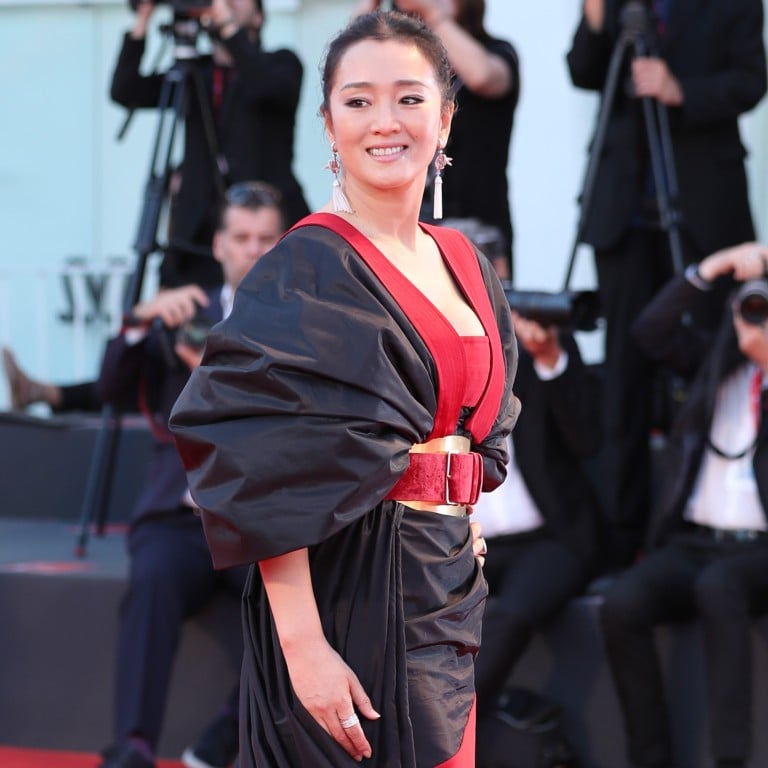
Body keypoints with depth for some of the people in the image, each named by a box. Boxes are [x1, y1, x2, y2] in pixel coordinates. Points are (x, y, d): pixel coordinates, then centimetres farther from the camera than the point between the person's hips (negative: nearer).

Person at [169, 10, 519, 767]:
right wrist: (302, 645, -24)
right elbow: (267, 475, -19)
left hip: (450, 588, 7)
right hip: (352, 592, -7)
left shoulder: (463, 262, 11)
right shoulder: (308, 270, -12)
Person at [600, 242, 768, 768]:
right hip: (692, 543, 4)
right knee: (622, 604, -26)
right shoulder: (721, 358, 17)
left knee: (718, 585, -38)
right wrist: (710, 271, -3)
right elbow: (652, 330, 7)